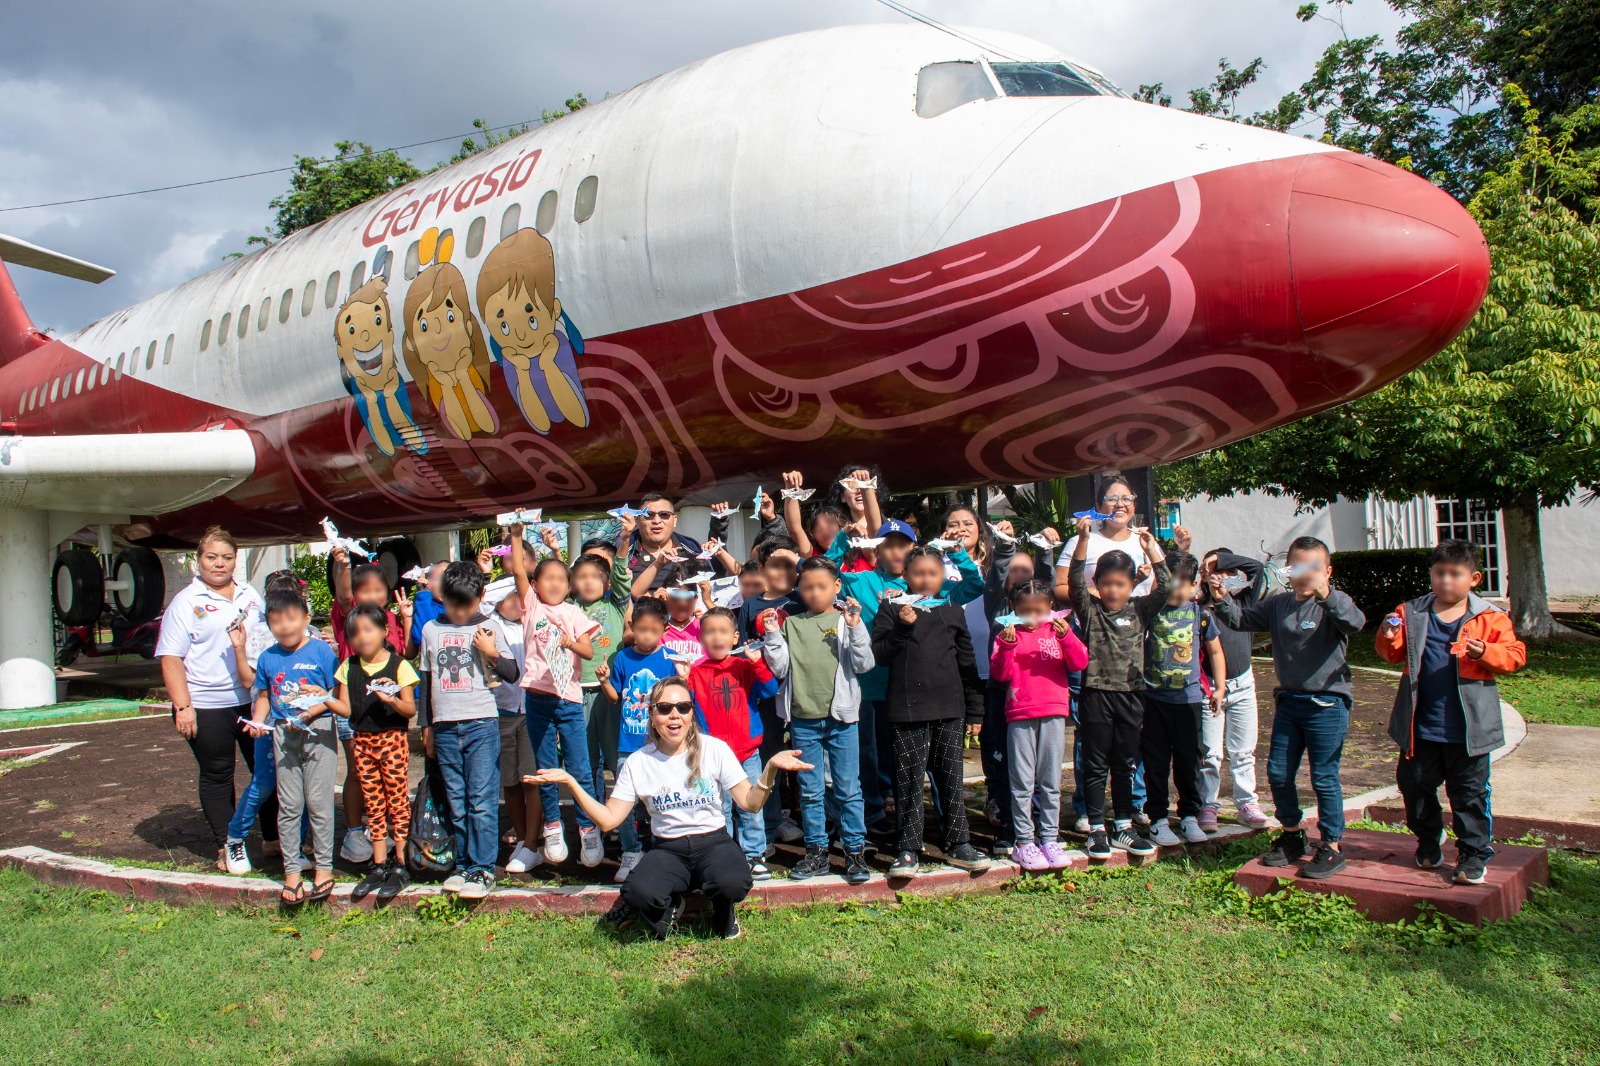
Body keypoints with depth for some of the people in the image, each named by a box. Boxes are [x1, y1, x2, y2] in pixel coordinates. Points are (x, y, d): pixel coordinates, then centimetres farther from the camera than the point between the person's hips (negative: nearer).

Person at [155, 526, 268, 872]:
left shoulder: (250, 595, 11)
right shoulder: (185, 602, -4)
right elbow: (171, 658, -9)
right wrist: (182, 706, -17)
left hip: (253, 700, 4)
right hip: (207, 707, -4)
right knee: (217, 777, 7)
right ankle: (225, 846, 18)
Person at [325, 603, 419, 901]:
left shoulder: (398, 666, -6)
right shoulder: (349, 667, 9)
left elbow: (410, 709, -9)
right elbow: (346, 709, 7)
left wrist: (392, 700, -28)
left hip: (392, 739, -5)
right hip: (362, 741, 5)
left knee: (397, 801, 0)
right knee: (373, 804, 10)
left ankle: (399, 865, 7)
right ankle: (379, 865, 19)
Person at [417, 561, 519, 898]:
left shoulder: (488, 628, 1)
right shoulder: (431, 630, 10)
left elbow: (513, 674, 2)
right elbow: (426, 680, 17)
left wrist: (492, 654, -15)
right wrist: (426, 726, 16)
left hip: (482, 723, -3)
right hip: (445, 727, 4)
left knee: (482, 801, -6)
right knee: (456, 804, 9)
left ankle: (482, 870, -1)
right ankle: (464, 865, 16)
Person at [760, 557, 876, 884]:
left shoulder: (847, 621, 0)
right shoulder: (791, 624, 5)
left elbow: (864, 664, -7)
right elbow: (780, 669, 2)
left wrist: (854, 627, -17)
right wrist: (772, 635, -9)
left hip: (841, 716, -2)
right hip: (803, 718, 2)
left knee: (848, 789, 4)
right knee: (810, 790, 10)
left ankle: (855, 850, 15)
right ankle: (816, 851, 21)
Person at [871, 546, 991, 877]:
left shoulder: (953, 613, 10)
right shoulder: (892, 612, 3)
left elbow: (967, 664, 12)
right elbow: (878, 654, -5)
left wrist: (974, 711, 10)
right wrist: (902, 627, -17)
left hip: (950, 711, 2)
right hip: (907, 710, -2)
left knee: (951, 778, 9)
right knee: (909, 780, 1)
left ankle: (958, 843, 20)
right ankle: (908, 849, 9)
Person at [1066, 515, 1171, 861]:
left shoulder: (1139, 610, 6)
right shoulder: (1089, 609, -1)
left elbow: (1165, 588, -4)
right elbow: (1075, 582, -16)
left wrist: (1151, 549, -12)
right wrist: (1083, 540, -27)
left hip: (1130, 694, 3)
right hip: (1096, 695, -3)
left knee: (1125, 766, 12)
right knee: (1096, 766, 4)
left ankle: (1123, 828, 22)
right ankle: (1097, 830, 11)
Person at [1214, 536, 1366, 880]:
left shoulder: (1333, 605, -11)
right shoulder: (1278, 604, 5)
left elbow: (1355, 622, -31)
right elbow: (1240, 619, 7)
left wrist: (1325, 594, -47)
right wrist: (1221, 598, -12)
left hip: (1327, 703, -6)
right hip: (1288, 700, 6)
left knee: (1324, 778, 0)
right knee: (1278, 773, 11)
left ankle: (1331, 847, 14)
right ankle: (1292, 834, 30)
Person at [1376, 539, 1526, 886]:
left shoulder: (1489, 618, -3)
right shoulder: (1411, 614, 3)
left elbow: (1514, 655, -5)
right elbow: (1393, 654, 7)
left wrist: (1484, 652, -23)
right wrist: (1389, 636, -14)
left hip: (1468, 728, -3)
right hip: (1421, 726, 3)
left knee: (1469, 793, 5)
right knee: (1415, 785, 13)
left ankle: (1474, 855, 18)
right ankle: (1429, 840, 35)